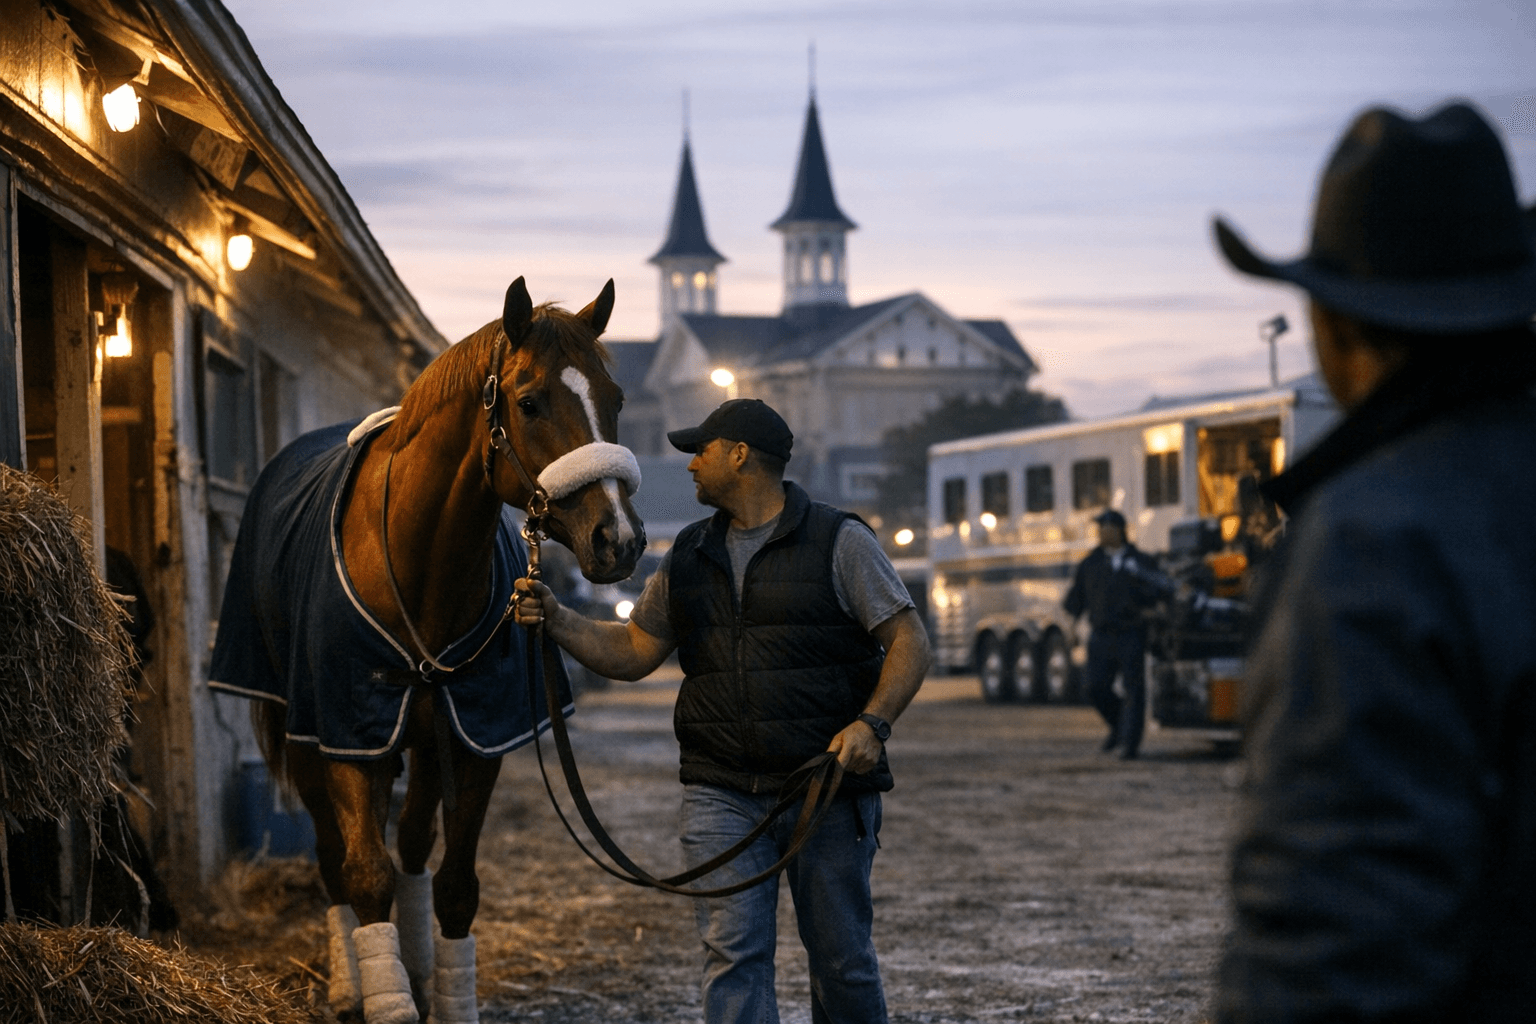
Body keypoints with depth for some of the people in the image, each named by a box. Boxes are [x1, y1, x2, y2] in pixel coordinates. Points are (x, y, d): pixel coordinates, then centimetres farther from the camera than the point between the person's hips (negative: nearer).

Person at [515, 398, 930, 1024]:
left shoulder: (839, 541, -4)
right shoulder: (690, 556, 12)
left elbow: (909, 641, -6)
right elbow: (632, 653, 16)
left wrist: (872, 724, -20)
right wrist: (555, 619, 1)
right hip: (722, 793, 4)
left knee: (841, 958, 6)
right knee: (732, 955, -6)